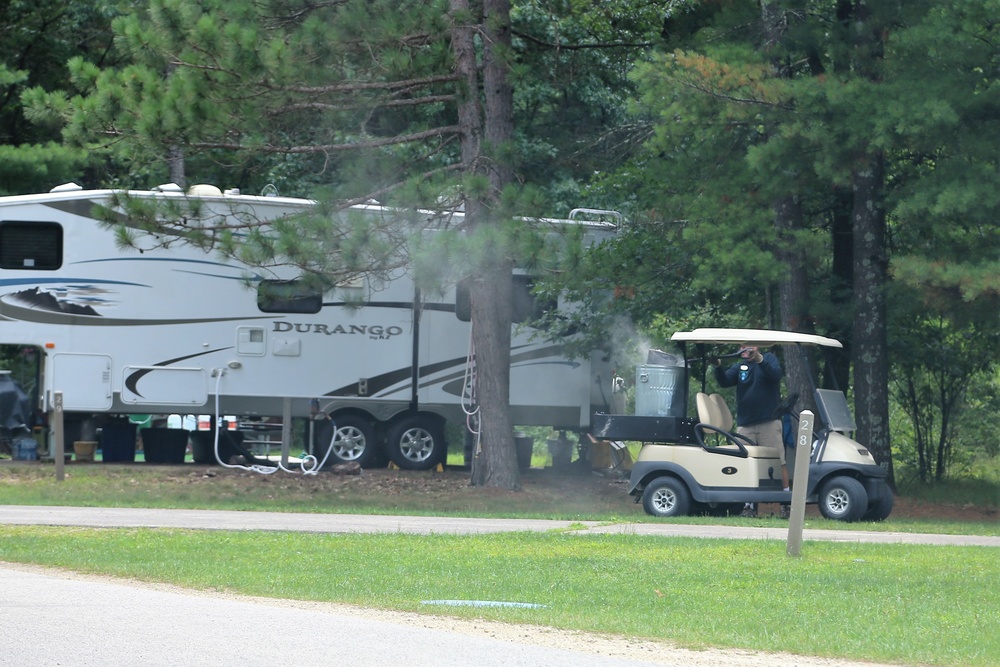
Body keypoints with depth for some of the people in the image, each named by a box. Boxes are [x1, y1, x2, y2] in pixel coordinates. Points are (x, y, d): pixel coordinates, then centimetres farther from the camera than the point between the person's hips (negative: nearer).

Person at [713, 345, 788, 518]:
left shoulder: (768, 359, 7)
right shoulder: (739, 366, 14)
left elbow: (777, 374, -13)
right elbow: (725, 381, 0)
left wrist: (760, 360, -26)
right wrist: (718, 367, -18)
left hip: (769, 423, -4)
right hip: (745, 424, 4)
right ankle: (749, 505, 6)